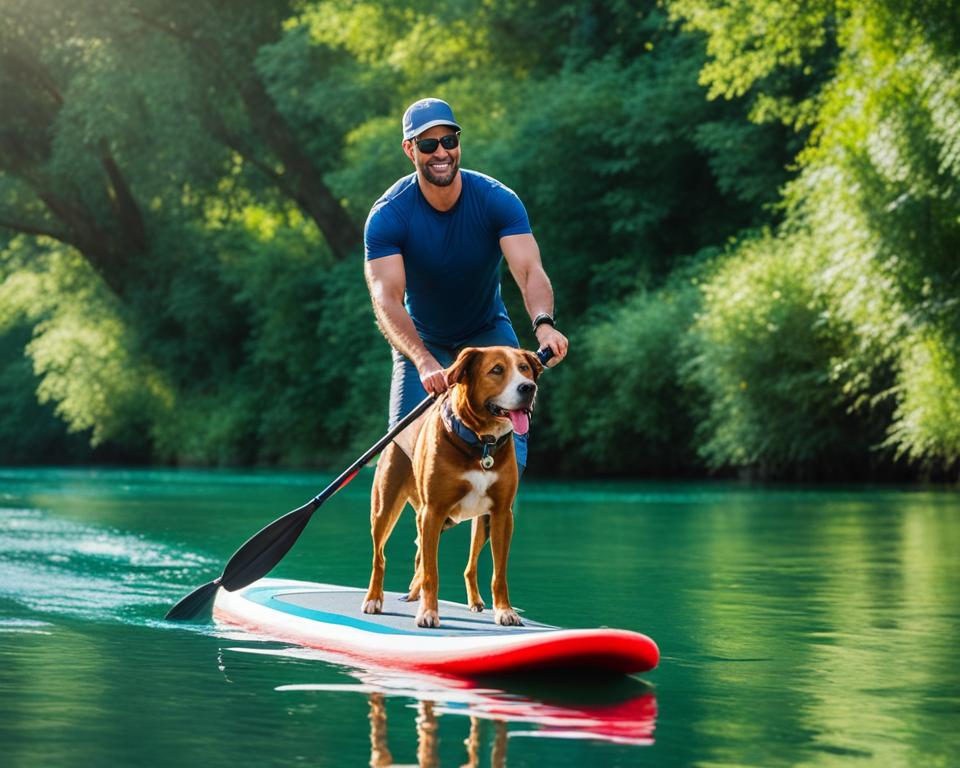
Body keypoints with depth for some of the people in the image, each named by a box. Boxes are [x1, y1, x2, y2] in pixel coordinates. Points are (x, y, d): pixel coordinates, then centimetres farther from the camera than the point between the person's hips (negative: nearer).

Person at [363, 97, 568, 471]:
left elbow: (530, 271, -35)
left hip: (488, 332, 1)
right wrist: (423, 361, -54)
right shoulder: (387, 216, -24)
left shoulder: (497, 199, -22)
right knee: (407, 444, -12)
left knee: (509, 436, -17)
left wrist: (543, 323, -58)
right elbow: (387, 300, -36)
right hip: (422, 340, -1)